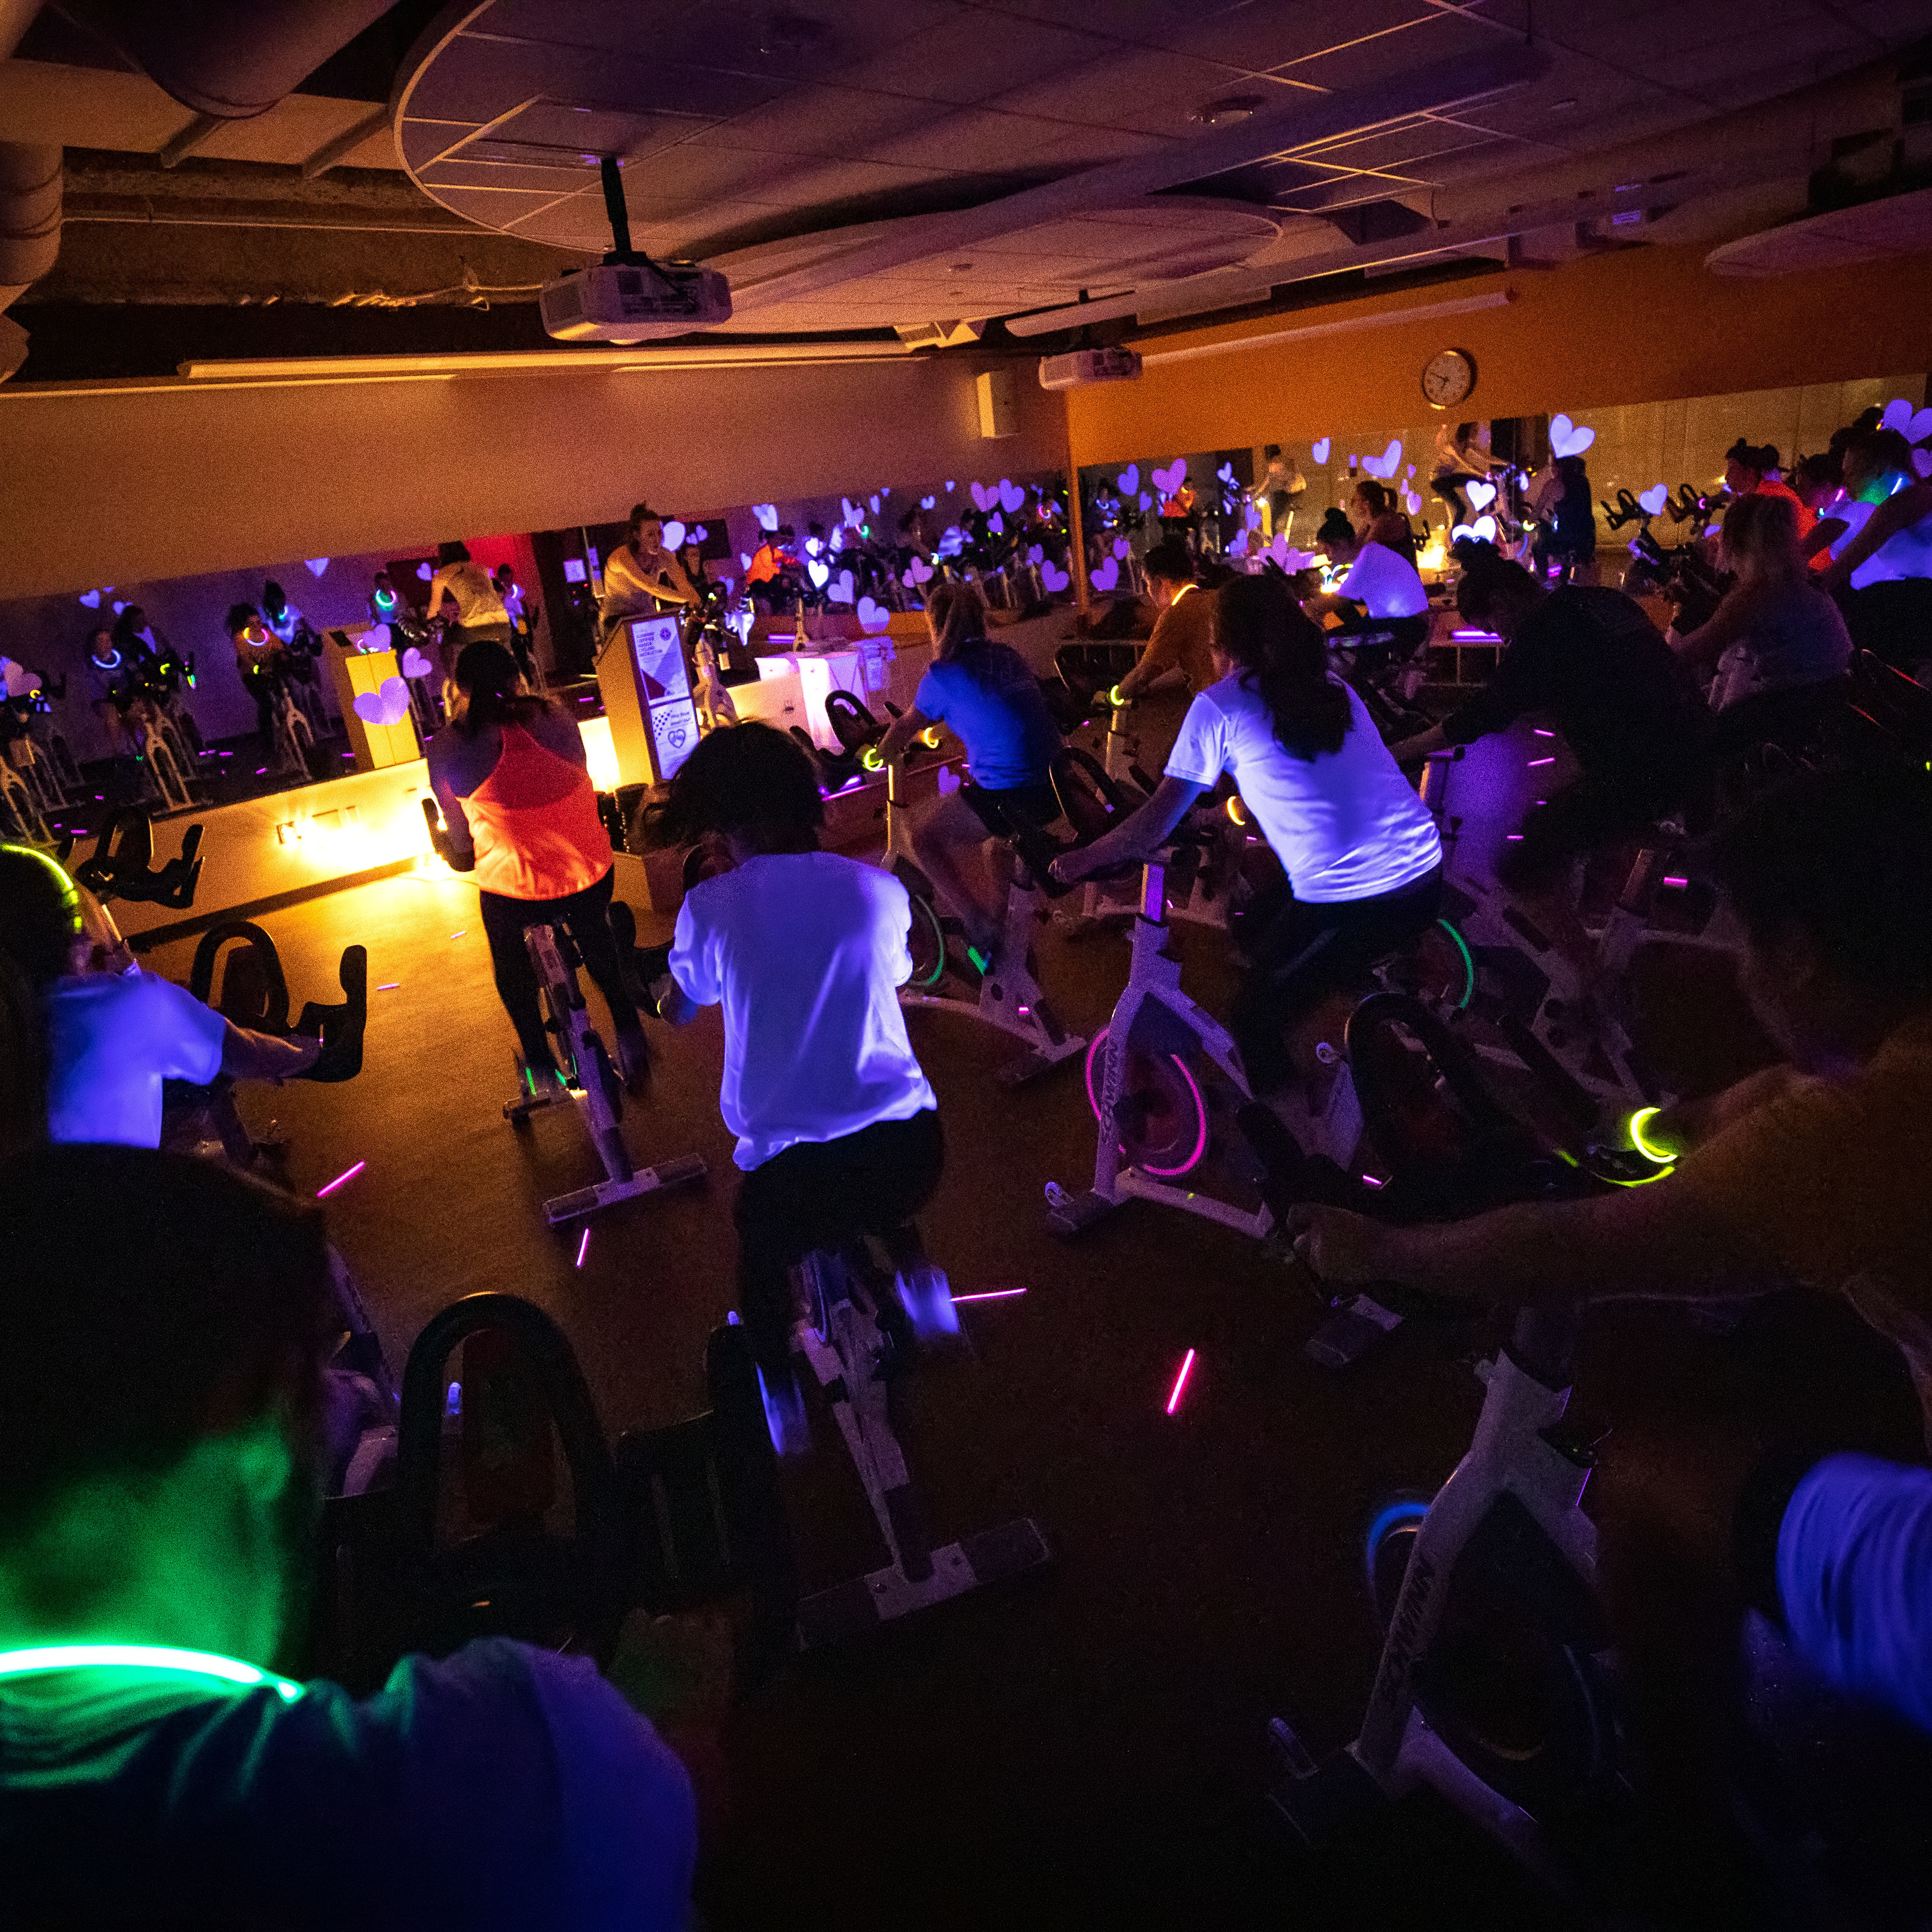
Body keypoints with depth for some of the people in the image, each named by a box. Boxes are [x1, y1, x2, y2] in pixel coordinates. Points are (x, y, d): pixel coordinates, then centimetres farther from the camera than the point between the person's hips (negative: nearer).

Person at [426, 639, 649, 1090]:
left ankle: (539, 1063, 35)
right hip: (592, 873, 2)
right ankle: (627, 1027, 37)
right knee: (594, 936, 35)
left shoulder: (446, 747, -6)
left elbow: (457, 829, 6)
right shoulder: (553, 717, -3)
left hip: (514, 890, -1)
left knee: (510, 959, 31)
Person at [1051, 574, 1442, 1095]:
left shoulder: (1219, 705, -3)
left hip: (1348, 905, -7)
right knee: (1258, 929, 30)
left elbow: (1157, 823, -3)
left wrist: (1081, 860, 11)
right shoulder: (1331, 685, 16)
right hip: (1426, 877, 7)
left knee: (1252, 1020, 12)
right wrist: (1242, 806, 45)